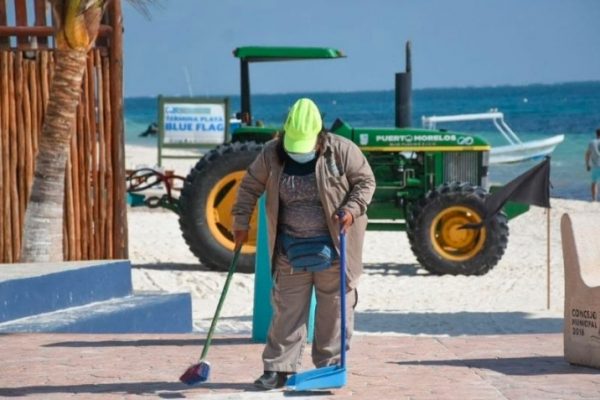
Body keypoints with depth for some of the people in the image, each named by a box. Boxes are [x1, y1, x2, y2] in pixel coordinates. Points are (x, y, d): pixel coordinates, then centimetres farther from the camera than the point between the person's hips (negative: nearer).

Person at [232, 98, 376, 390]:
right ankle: (278, 369, 7)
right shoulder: (272, 154, -5)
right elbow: (250, 186, 8)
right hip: (291, 247, 2)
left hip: (333, 245, -2)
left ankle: (329, 366, 15)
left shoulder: (342, 151, -12)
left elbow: (366, 181, -3)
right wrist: (241, 222, 5)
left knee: (334, 308, 4)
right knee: (287, 308, 3)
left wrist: (352, 210, -18)